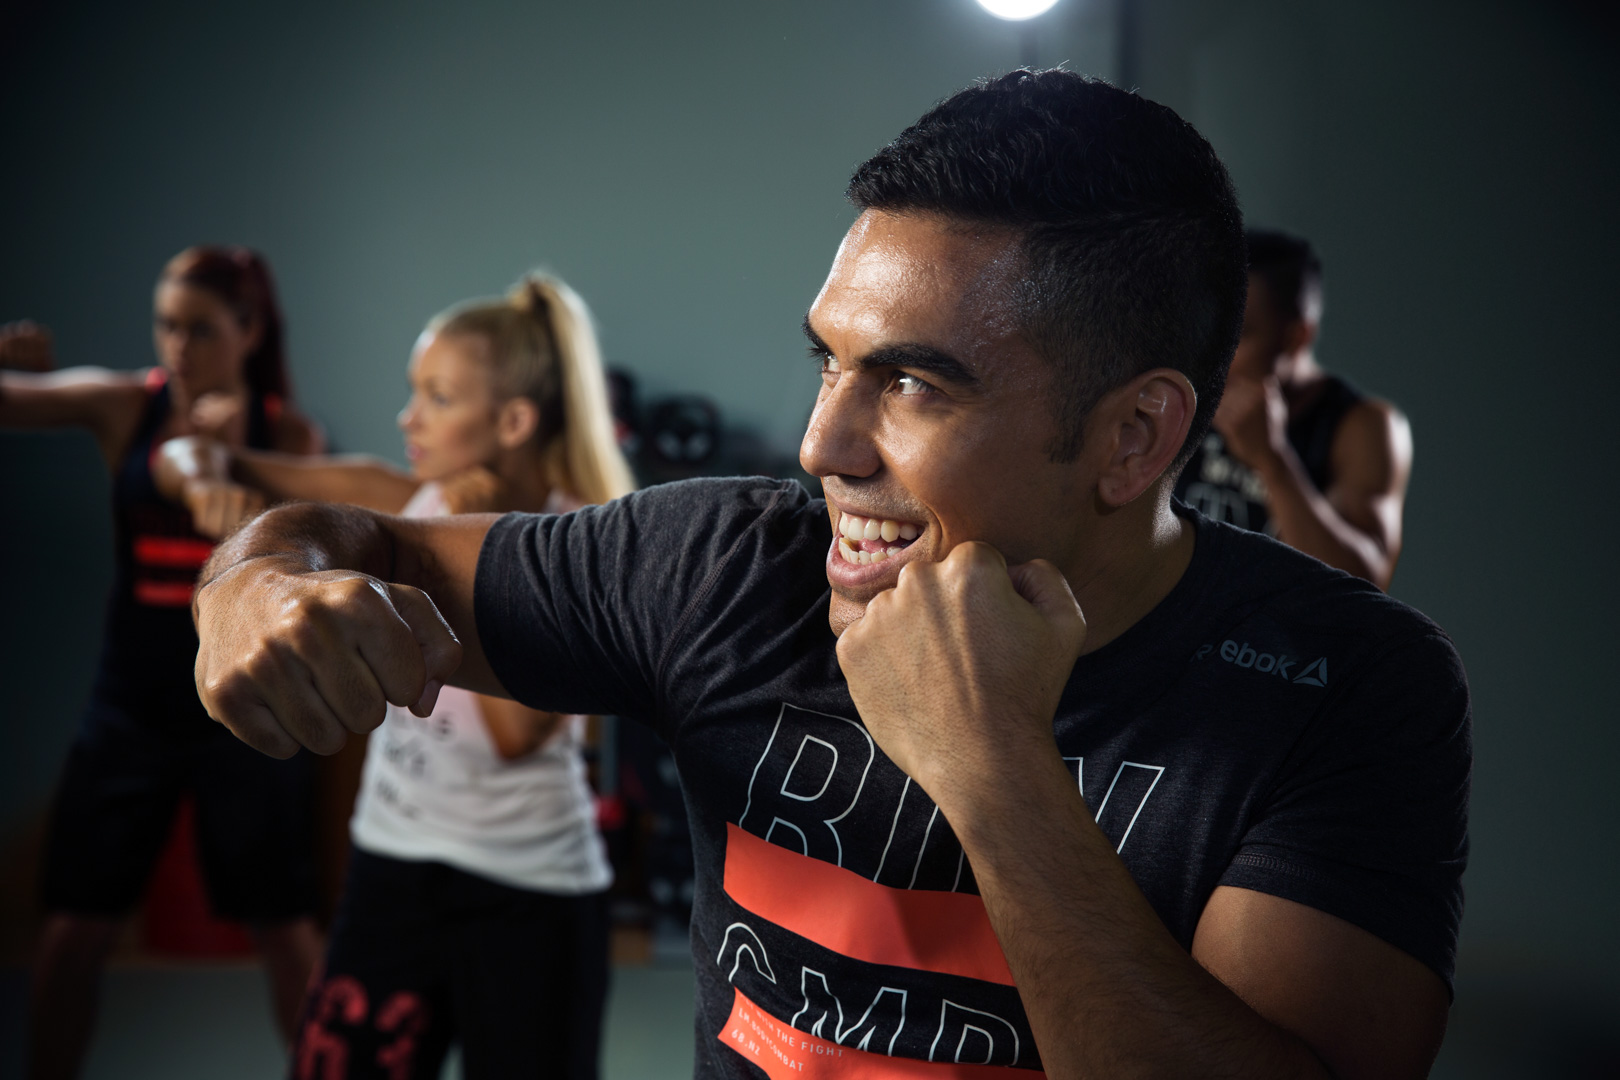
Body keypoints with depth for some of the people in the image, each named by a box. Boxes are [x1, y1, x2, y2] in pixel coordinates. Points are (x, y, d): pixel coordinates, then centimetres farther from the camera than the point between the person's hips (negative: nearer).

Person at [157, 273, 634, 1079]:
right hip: (392, 867, 4)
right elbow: (183, 463, 5)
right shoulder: (417, 501, 0)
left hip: (527, 893, -4)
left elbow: (518, 730, -23)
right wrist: (211, 468, -19)